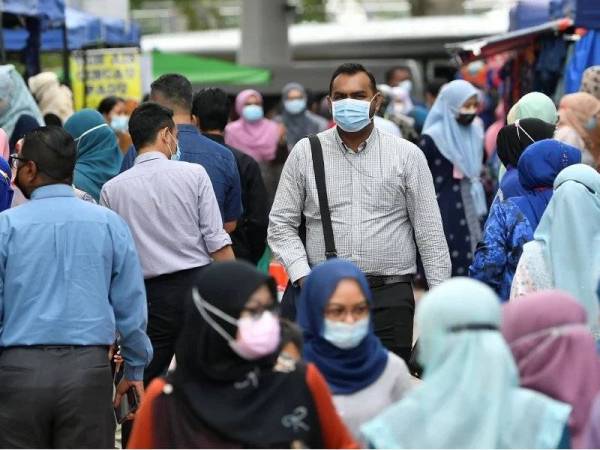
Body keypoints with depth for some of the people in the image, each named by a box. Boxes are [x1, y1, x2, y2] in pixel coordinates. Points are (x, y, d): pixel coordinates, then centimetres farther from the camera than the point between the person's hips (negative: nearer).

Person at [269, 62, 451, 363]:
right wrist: (303, 276, -6)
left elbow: (429, 230, 5)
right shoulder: (305, 153, 7)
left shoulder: (407, 155, 5)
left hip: (390, 296, 0)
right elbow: (281, 224, 8)